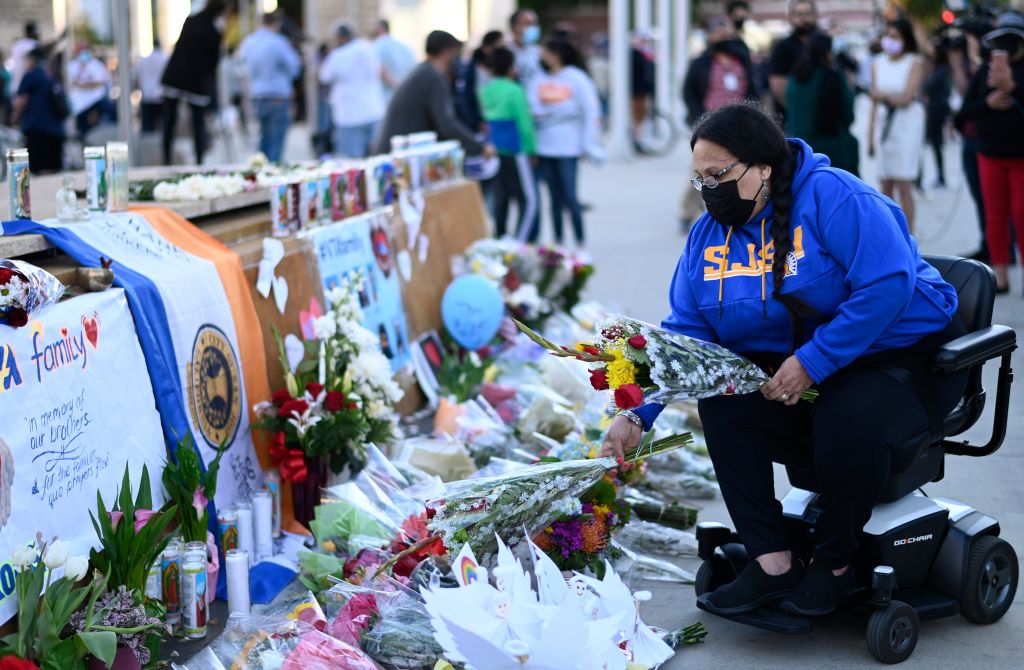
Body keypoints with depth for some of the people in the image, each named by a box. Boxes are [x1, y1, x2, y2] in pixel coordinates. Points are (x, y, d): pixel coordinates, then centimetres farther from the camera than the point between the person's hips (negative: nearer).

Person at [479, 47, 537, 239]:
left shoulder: (486, 89, 5)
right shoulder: (514, 91, -15)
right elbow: (524, 124, -11)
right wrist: (531, 149, -3)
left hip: (494, 151, 8)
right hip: (514, 151, -8)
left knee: (500, 198, 13)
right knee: (529, 200, -3)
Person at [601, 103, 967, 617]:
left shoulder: (831, 196, -18)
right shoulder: (709, 234, 3)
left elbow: (888, 282, -27)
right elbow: (684, 334, 2)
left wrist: (812, 362, -28)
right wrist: (638, 415, -11)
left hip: (904, 356, -6)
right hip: (787, 372, 6)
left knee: (847, 419, -35)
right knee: (721, 400, -20)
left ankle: (834, 563, -9)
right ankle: (772, 561, -15)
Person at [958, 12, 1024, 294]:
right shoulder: (985, 71, 5)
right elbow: (966, 110, 5)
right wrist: (988, 103, -13)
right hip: (991, 153, 4)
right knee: (995, 215, 6)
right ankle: (1000, 276, 12)